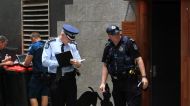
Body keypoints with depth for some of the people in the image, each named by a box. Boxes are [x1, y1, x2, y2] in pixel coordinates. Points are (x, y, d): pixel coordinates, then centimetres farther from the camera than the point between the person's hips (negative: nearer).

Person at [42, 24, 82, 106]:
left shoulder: (73, 44, 7)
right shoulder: (51, 44, -2)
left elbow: (78, 63, 5)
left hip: (70, 78, 2)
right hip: (56, 78, -2)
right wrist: (59, 63, -20)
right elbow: (45, 61, -10)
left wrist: (76, 63, -20)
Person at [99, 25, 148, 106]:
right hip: (117, 82, 5)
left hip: (130, 80, -5)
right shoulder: (108, 47, 9)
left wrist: (143, 77, -14)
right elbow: (105, 66, 13)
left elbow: (138, 59, -7)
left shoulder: (129, 42, -5)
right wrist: (103, 83, 6)